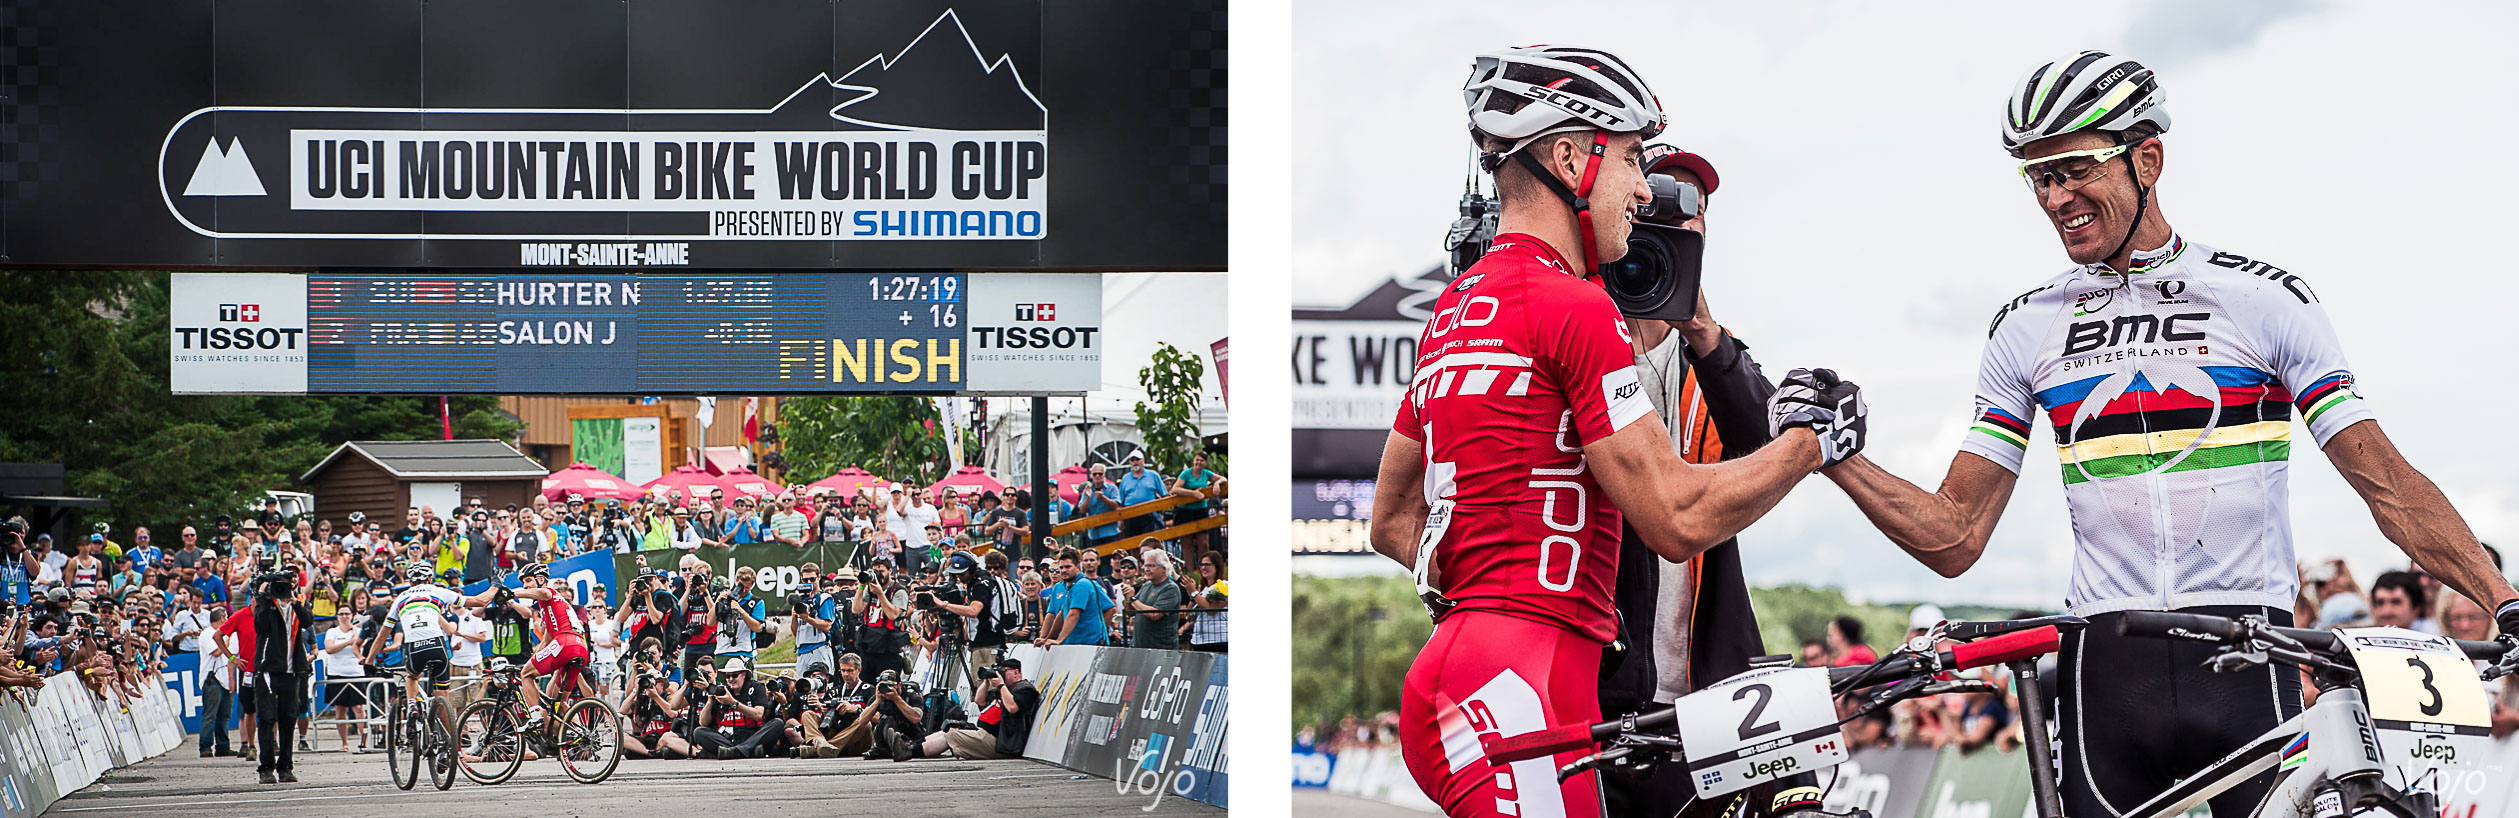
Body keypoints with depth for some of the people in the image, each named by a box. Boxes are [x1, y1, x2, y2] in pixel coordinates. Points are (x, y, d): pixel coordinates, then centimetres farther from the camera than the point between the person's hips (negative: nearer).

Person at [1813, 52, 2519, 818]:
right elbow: (1954, 538, 9)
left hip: (2248, 666, -2)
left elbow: (2390, 486, 1)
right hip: (2106, 671, 2)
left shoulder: (2264, 298, 3)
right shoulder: (2026, 329, 10)